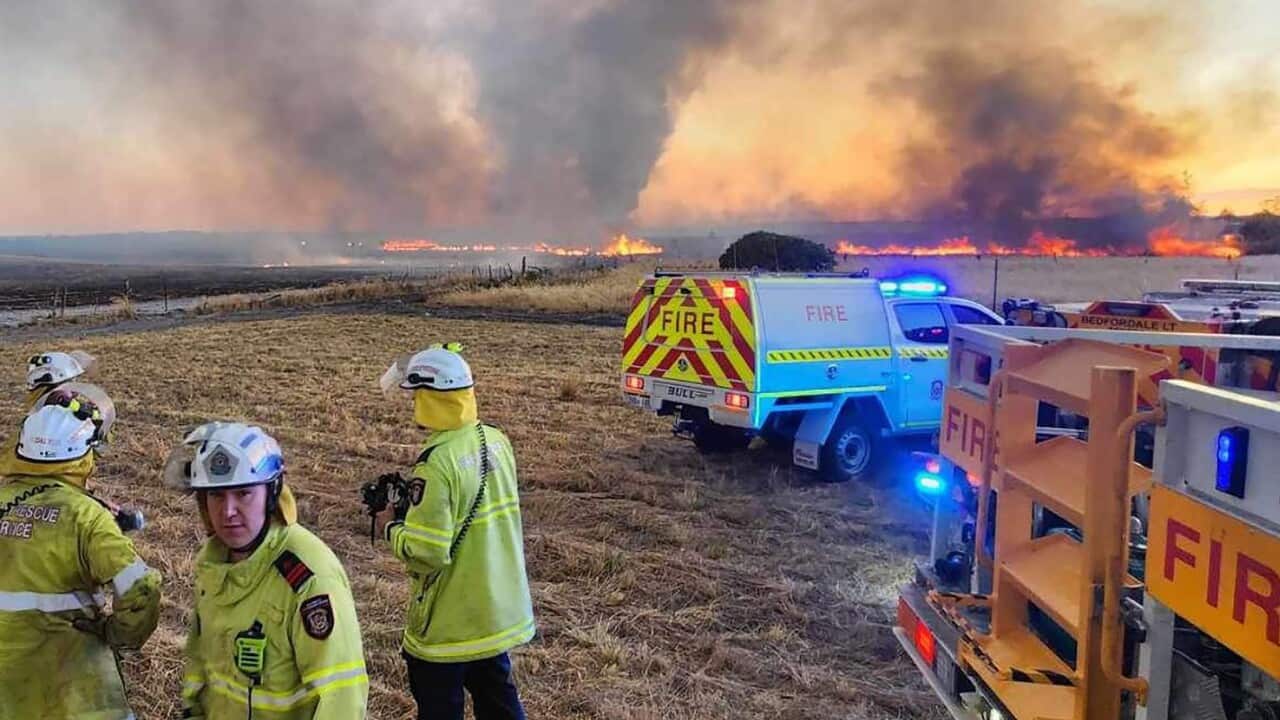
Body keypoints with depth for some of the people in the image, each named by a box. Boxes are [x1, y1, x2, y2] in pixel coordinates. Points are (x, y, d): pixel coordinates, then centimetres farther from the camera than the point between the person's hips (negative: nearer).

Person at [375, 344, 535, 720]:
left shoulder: (436, 463, -26)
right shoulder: (497, 441, -1)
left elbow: (426, 553, -26)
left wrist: (391, 526, -8)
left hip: (449, 620, -7)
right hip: (499, 605, 7)